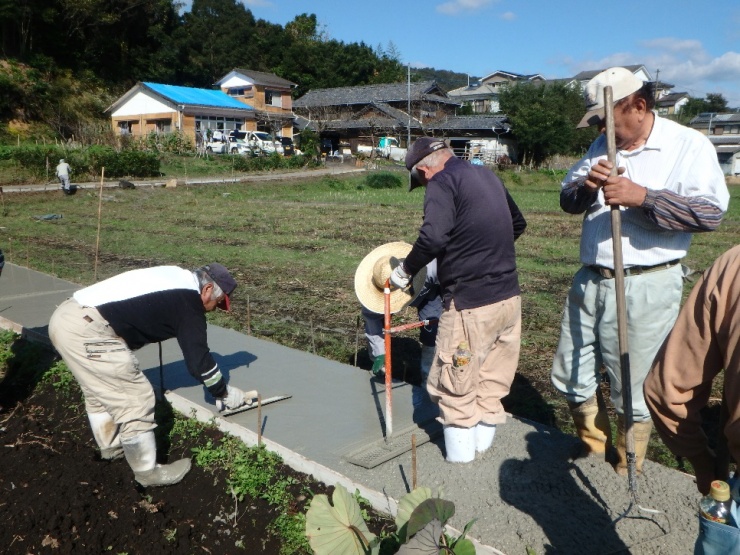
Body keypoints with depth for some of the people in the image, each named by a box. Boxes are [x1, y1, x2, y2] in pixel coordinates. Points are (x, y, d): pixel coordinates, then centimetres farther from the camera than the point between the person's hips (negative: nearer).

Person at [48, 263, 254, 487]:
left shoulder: (175, 279, 21)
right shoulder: (188, 300, -6)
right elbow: (198, 358, -5)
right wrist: (224, 392, 11)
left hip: (66, 316, 10)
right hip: (86, 328, -10)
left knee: (99, 391, 28)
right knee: (135, 398, 0)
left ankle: (111, 447, 46)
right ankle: (148, 472, 14)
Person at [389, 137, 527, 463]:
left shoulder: (442, 183, -11)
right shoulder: (487, 175, 14)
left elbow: (433, 237, -26)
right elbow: (518, 223, 25)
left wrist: (406, 270, -12)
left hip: (471, 304, -8)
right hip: (510, 296, 8)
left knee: (454, 385, 9)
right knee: (494, 380, 19)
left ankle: (460, 452, 21)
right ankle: (482, 441, 34)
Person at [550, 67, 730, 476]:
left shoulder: (689, 145, -6)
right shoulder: (602, 145, 12)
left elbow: (711, 212, -17)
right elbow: (566, 199, 9)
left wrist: (642, 197, -26)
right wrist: (586, 187, -13)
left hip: (646, 287, -6)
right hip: (589, 280, 7)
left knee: (632, 389, 6)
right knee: (570, 377, 15)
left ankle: (626, 472, 29)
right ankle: (595, 450, 38)